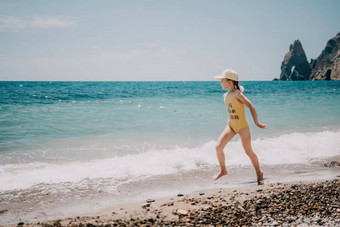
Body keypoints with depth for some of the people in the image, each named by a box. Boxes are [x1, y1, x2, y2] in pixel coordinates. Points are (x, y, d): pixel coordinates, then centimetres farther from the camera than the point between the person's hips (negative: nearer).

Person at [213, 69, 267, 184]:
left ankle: (259, 173, 18)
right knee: (218, 147, -5)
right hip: (230, 125, 7)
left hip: (242, 126, -7)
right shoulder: (225, 96, 8)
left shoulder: (237, 94, -17)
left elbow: (251, 106, -19)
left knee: (248, 151, -1)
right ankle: (223, 170, 14)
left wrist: (256, 122, -19)